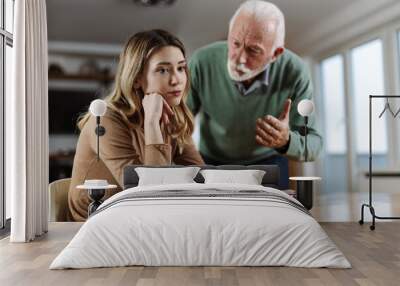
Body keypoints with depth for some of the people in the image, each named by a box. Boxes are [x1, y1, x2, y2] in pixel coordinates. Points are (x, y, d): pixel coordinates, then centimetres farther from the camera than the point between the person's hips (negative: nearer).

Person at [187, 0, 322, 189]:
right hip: (211, 161, 0)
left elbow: (313, 145, -18)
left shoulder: (295, 73, -25)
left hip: (267, 161, 1)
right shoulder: (202, 62, -25)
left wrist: (286, 141, -40)